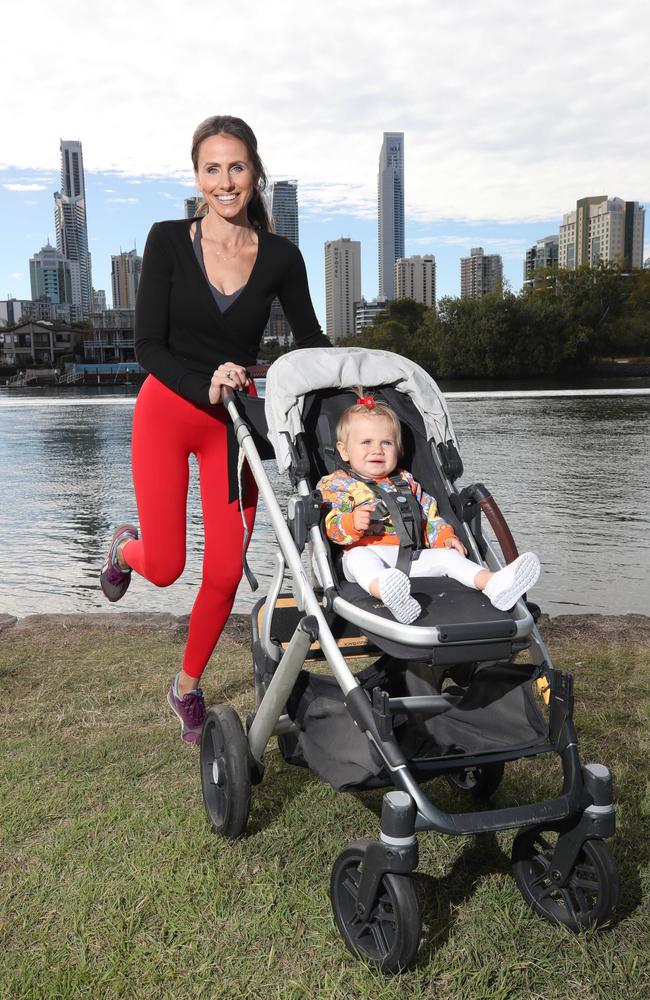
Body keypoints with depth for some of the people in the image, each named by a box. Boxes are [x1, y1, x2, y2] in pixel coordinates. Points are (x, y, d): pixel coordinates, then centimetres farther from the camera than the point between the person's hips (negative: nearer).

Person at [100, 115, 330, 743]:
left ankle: (188, 684, 25)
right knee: (164, 568, 0)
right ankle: (126, 547, 40)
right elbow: (148, 346, -12)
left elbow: (312, 345, 3)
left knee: (225, 570, -1)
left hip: (236, 420, 2)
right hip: (166, 412, -1)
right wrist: (205, 387, -29)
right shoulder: (168, 242, -8)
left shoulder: (280, 257, -4)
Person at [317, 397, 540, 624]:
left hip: (410, 556, 5)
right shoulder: (336, 484, 9)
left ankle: (493, 584, -36)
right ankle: (386, 592, -69)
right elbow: (331, 527, -4)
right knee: (357, 557, -38)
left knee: (447, 555, -15)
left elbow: (430, 514, 26)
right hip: (368, 555, -5)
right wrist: (353, 523, -27)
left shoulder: (405, 482, 25)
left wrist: (445, 537, 7)